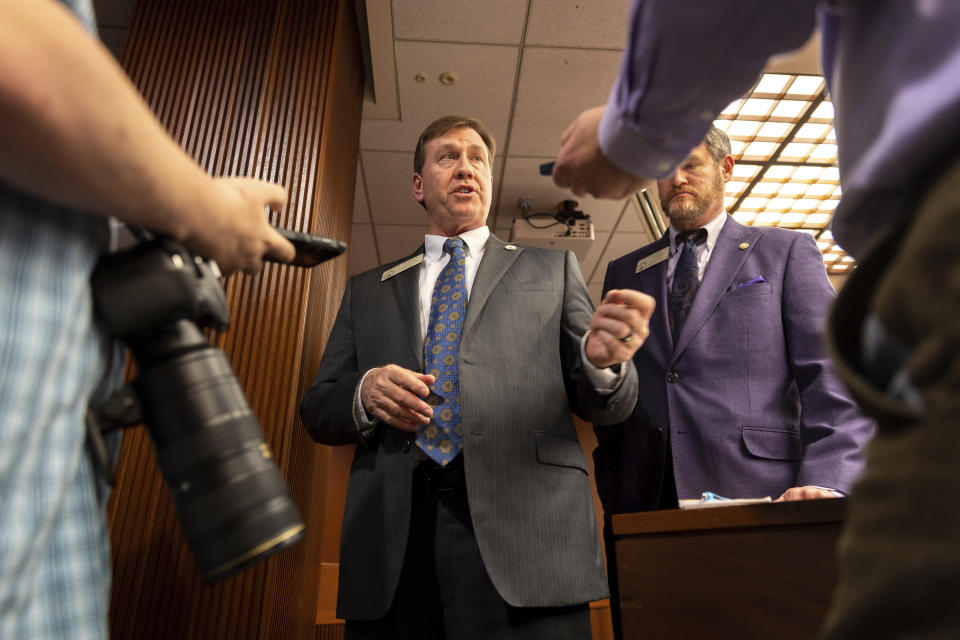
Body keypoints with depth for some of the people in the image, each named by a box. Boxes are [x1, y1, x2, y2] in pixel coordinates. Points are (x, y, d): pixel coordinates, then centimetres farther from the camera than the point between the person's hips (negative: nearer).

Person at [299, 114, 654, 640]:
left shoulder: (553, 270, 13)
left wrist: (603, 360, -16)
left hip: (524, 529, -1)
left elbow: (603, 404, 8)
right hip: (391, 541, 2)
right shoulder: (367, 290, 17)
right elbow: (317, 409, 15)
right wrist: (364, 393, -8)